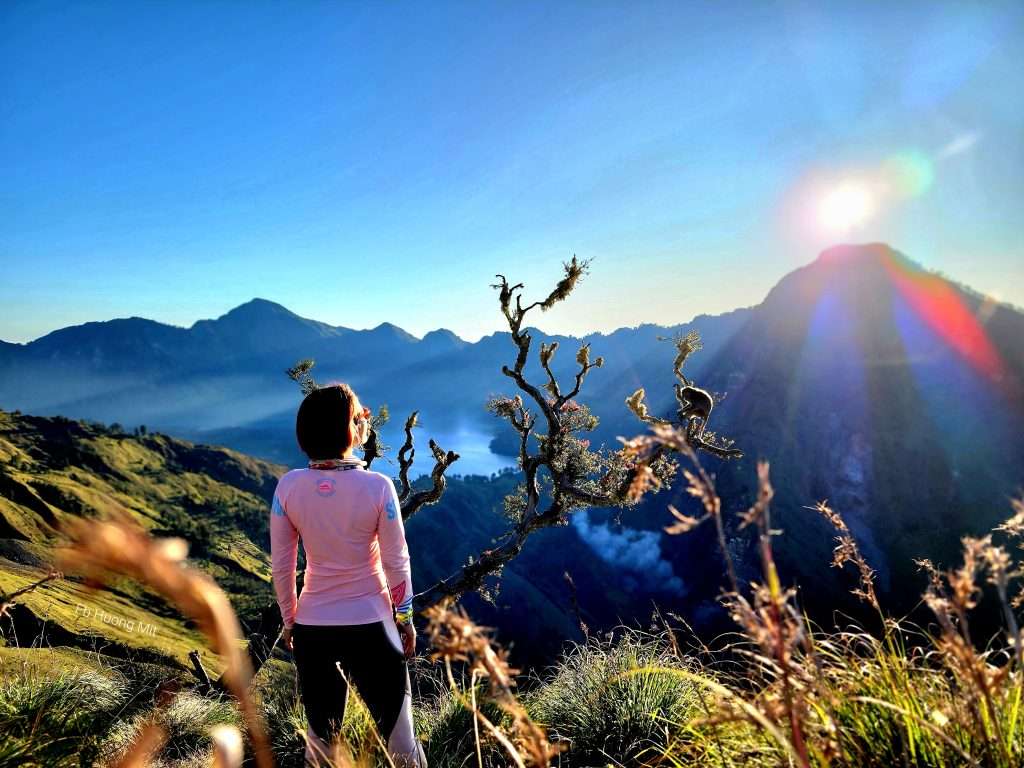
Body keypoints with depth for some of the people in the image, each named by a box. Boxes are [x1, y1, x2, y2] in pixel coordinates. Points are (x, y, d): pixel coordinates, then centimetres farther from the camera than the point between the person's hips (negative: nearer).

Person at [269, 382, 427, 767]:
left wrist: (289, 621, 11)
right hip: (370, 624, -3)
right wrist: (405, 617, 5)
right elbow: (396, 562, -9)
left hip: (311, 627, 3)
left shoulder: (288, 486, -9)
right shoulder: (377, 486, -16)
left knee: (320, 737, 20)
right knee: (396, 728, 15)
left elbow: (281, 566, -3)